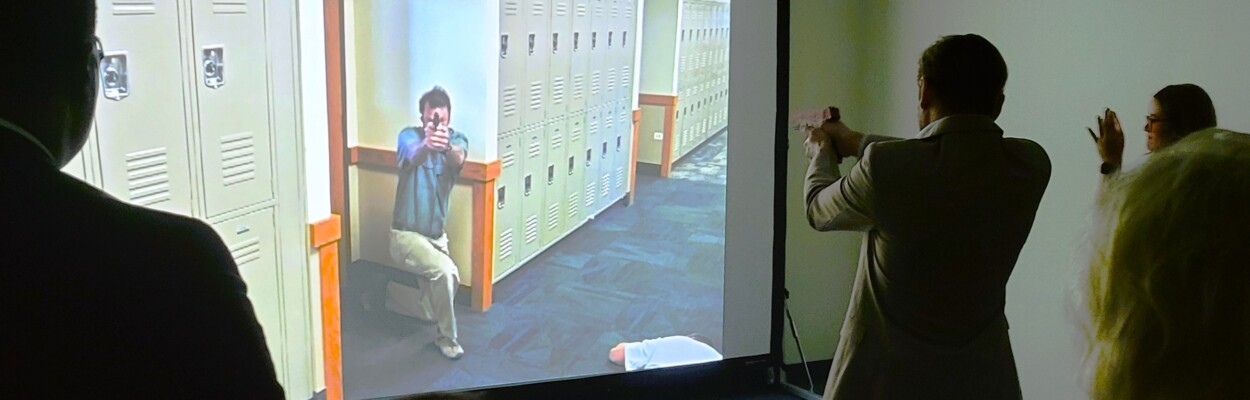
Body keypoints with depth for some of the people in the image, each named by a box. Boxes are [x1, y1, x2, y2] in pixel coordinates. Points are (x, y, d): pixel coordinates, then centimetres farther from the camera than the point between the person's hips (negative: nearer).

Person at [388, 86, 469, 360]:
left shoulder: (456, 139, -4)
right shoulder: (409, 135, -12)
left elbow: (458, 159, -30)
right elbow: (414, 157, -37)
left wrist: (446, 145, -56)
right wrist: (427, 143, -63)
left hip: (437, 235, 5)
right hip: (406, 235, -5)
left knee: (430, 309, 7)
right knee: (445, 272, -29)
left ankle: (395, 299, 38)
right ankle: (447, 338, -9)